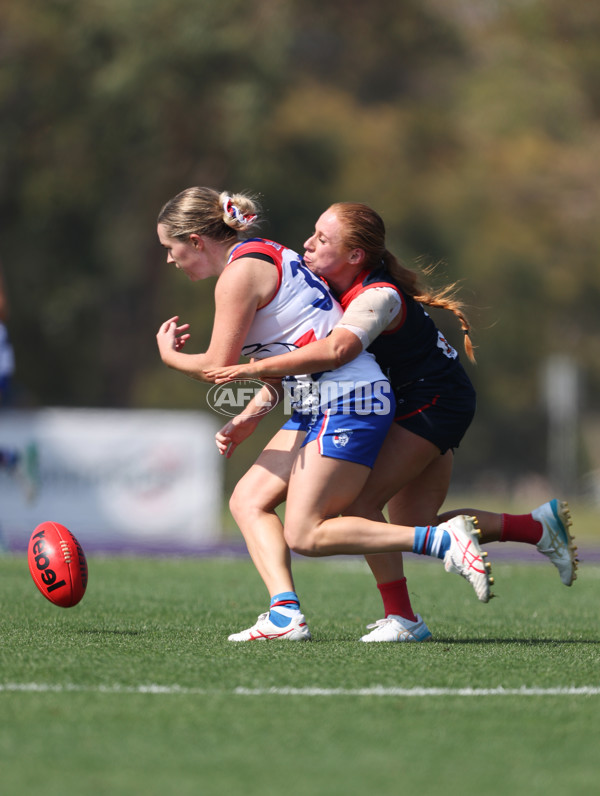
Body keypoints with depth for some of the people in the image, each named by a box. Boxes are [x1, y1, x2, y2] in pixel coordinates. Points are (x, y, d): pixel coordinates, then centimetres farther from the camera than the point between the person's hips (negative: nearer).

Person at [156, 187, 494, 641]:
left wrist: (170, 356, 8)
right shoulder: (265, 255, 18)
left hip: (348, 401, -10)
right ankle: (286, 614, -8)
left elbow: (219, 367, -9)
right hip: (317, 407, 10)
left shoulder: (240, 273, -11)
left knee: (305, 536, -10)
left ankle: (442, 542, -14)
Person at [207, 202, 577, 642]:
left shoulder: (378, 296, -27)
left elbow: (335, 350, -46)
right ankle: (539, 526, 18)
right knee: (412, 528, 9)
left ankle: (402, 618, -7)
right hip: (424, 405, 10)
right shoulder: (332, 290, 1)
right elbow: (295, 362, 6)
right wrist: (250, 416, -4)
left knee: (360, 501, -16)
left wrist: (255, 369, -44)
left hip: (435, 403, -10)